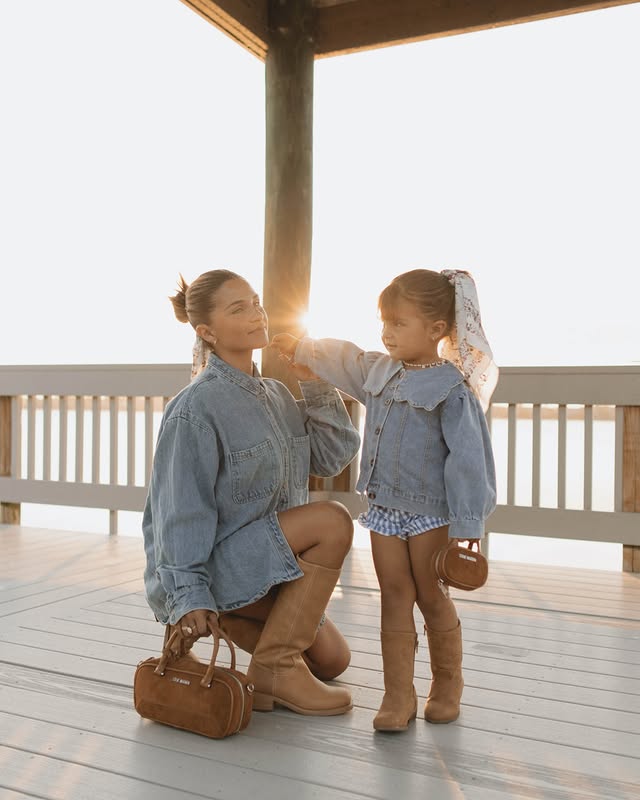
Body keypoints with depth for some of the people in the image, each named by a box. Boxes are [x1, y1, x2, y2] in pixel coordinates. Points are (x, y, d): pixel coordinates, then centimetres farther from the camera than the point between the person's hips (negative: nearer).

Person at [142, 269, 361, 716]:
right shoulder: (197, 409, -19)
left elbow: (334, 456, 0)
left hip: (265, 566, 8)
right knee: (333, 522, -23)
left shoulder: (276, 396, 5)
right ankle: (274, 664, -14)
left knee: (331, 659, 9)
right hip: (210, 566, -8)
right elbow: (181, 513, -20)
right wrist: (188, 599, -23)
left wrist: (312, 384, -6)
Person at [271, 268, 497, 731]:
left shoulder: (453, 390, -15)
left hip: (430, 513, -6)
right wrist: (300, 350, 39)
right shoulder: (379, 371, 6)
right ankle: (399, 696, 14)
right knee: (395, 600, 7)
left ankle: (447, 688, 28)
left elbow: (468, 462, -16)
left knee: (433, 600, 8)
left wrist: (465, 528, -18)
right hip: (384, 507, 6)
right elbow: (341, 361, 28)